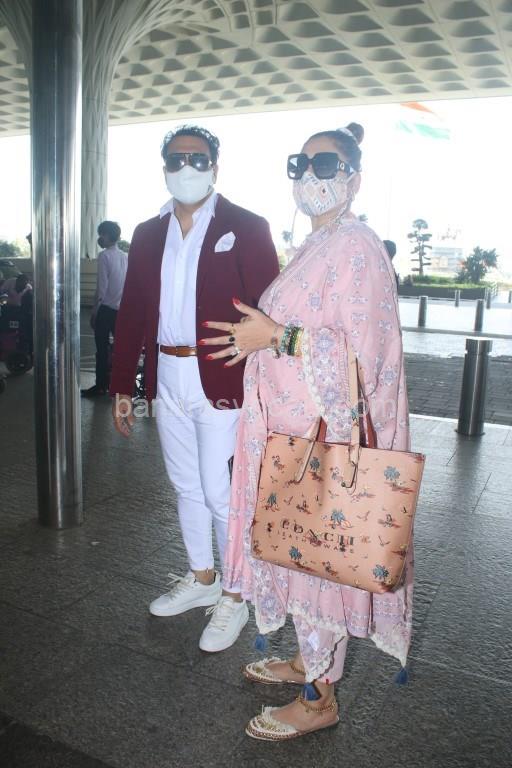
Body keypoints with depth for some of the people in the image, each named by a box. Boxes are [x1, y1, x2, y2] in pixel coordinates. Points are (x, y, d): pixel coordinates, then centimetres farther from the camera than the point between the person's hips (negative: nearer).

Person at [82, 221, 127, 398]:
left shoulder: (105, 256, -11)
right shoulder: (125, 257, 9)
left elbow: (102, 287, -14)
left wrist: (94, 311, -8)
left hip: (106, 309, -6)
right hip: (122, 309, 6)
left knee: (102, 349, 1)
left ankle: (101, 386, 7)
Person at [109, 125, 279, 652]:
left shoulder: (246, 228, -4)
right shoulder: (148, 234, 11)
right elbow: (131, 313, 11)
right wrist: (122, 387, 9)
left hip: (222, 385, -5)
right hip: (167, 383, 6)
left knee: (222, 495, 2)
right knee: (187, 488, 18)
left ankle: (234, 598, 24)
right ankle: (201, 579, 38)